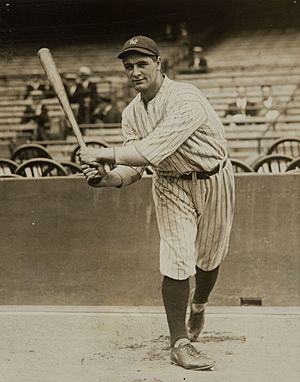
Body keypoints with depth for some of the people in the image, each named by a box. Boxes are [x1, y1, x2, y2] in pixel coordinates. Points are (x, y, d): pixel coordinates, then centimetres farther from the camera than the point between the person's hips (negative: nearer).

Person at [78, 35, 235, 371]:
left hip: (213, 182, -3)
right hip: (171, 186, 3)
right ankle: (179, 343, 1)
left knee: (208, 259, 13)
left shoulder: (185, 99, -28)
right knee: (176, 262, -8)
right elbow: (133, 168, -6)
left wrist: (104, 153, -30)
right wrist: (105, 178, -27)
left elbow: (153, 151, -36)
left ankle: (198, 306, 45)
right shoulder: (131, 113, -4)